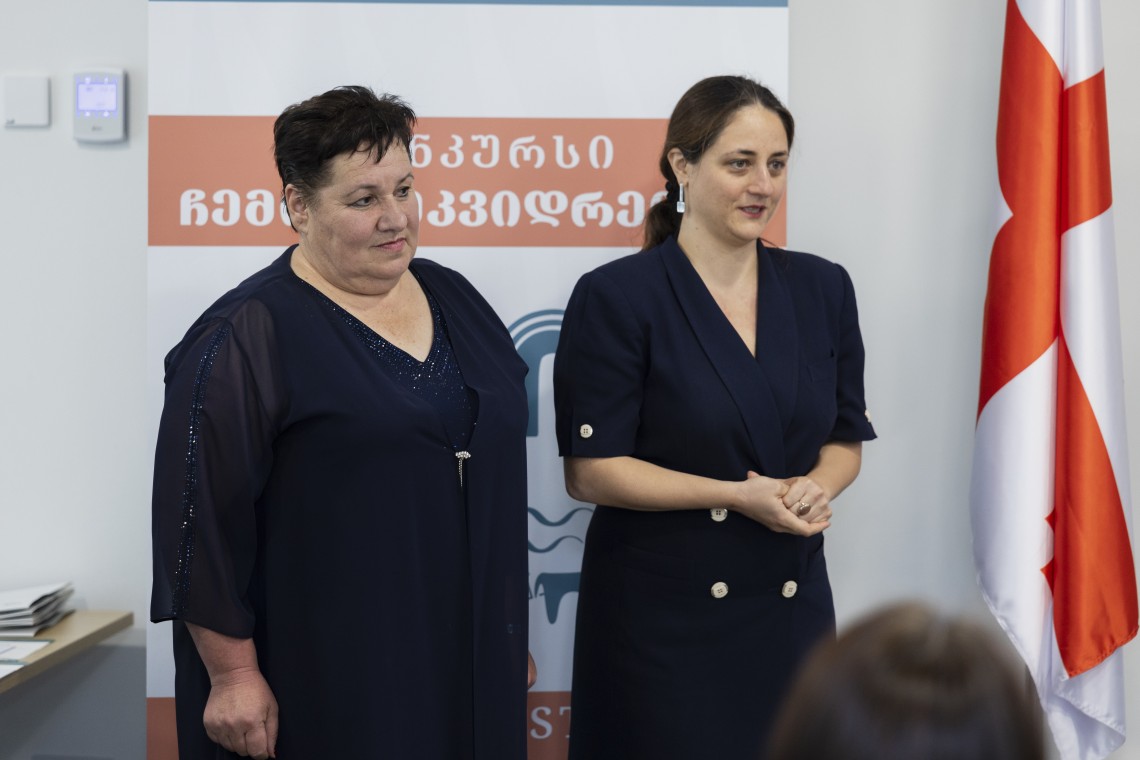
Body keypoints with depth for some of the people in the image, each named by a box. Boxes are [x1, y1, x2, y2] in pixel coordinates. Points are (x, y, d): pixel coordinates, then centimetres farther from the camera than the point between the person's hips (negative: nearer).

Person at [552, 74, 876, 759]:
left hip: (792, 600, 4)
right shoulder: (617, 297, -9)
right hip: (661, 610, -4)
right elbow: (591, 470, -11)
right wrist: (740, 497, -16)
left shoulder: (822, 289, 6)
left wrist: (814, 489, -9)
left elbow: (846, 439, 13)